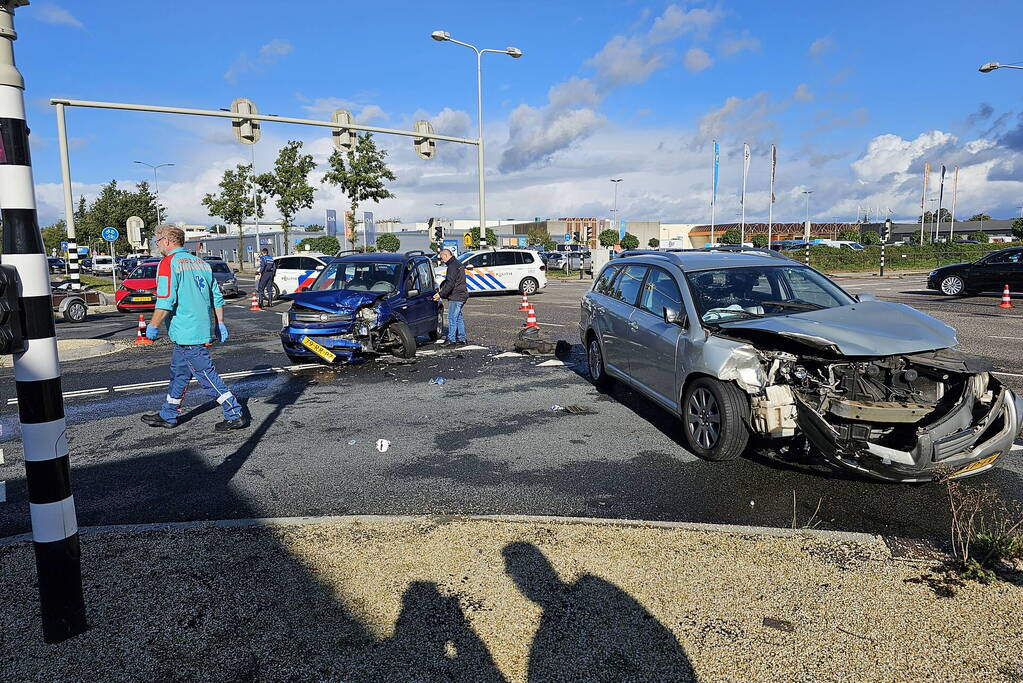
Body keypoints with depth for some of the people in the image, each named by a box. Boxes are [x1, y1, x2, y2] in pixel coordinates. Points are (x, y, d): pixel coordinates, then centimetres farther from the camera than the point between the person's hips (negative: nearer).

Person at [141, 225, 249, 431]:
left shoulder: (168, 263, -10)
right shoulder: (201, 263, 14)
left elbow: (165, 301, -18)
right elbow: (217, 298, 15)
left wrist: (153, 326, -8)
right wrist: (219, 323, 19)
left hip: (187, 334, -9)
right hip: (203, 329, 9)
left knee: (207, 374, -4)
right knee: (178, 373, 19)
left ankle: (235, 415, -2)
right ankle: (167, 416, 30)